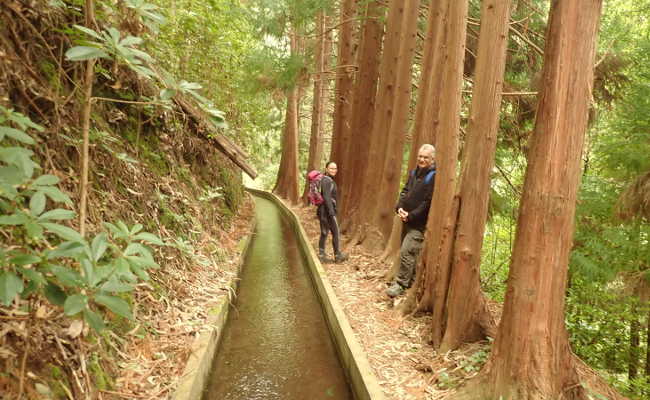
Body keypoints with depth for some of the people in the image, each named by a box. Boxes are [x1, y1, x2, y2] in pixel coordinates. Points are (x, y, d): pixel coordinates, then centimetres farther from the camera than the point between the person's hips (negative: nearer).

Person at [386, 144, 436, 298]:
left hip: (419, 223, -7)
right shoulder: (413, 173, 12)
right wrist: (399, 207, -6)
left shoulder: (434, 177, -13)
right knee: (411, 253, 15)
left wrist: (411, 215, -17)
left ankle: (400, 284, -5)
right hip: (407, 220, 8)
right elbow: (405, 192, 12)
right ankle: (410, 281, 26)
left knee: (406, 252, -12)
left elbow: (428, 202, -17)